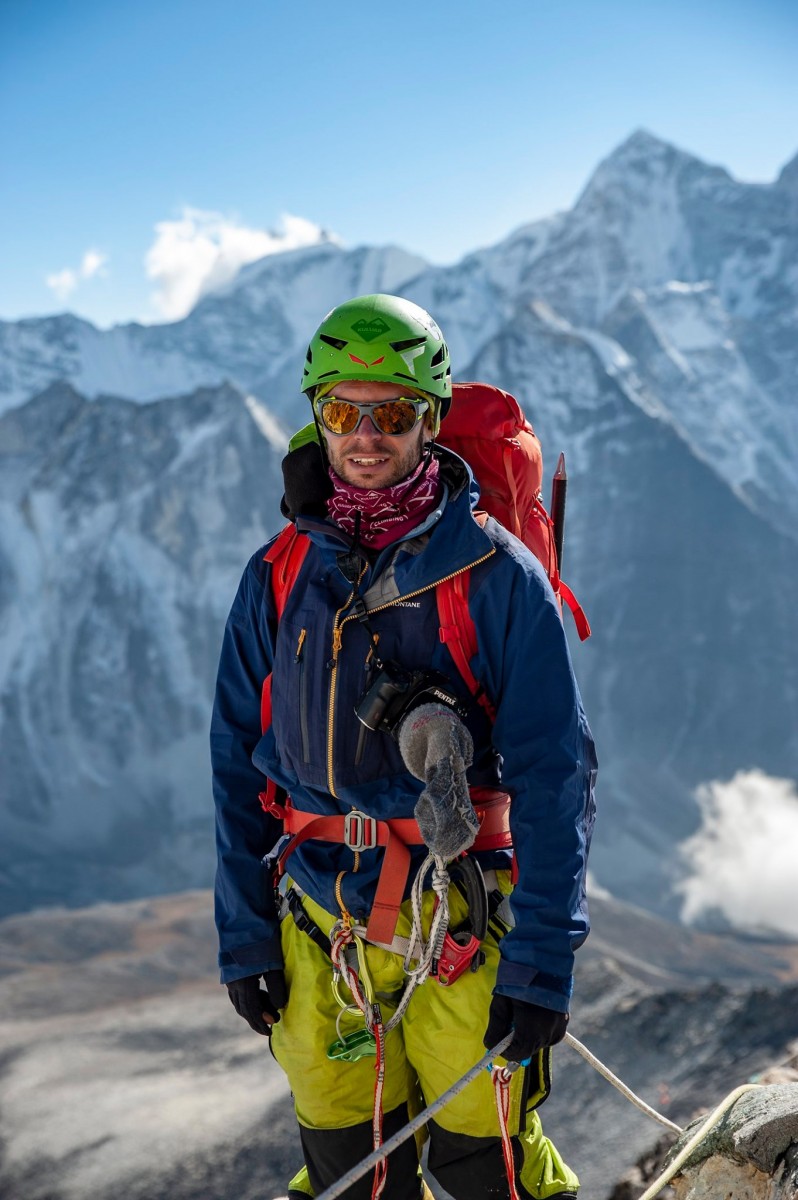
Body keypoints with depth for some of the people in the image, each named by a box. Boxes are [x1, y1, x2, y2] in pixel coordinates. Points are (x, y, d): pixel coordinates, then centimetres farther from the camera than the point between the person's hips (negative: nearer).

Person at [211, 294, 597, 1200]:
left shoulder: (495, 575, -7)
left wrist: (541, 960, -13)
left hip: (460, 920, -3)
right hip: (318, 929, 3)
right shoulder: (275, 579, 4)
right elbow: (238, 766, 8)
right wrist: (243, 937, 5)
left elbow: (553, 776, -9)